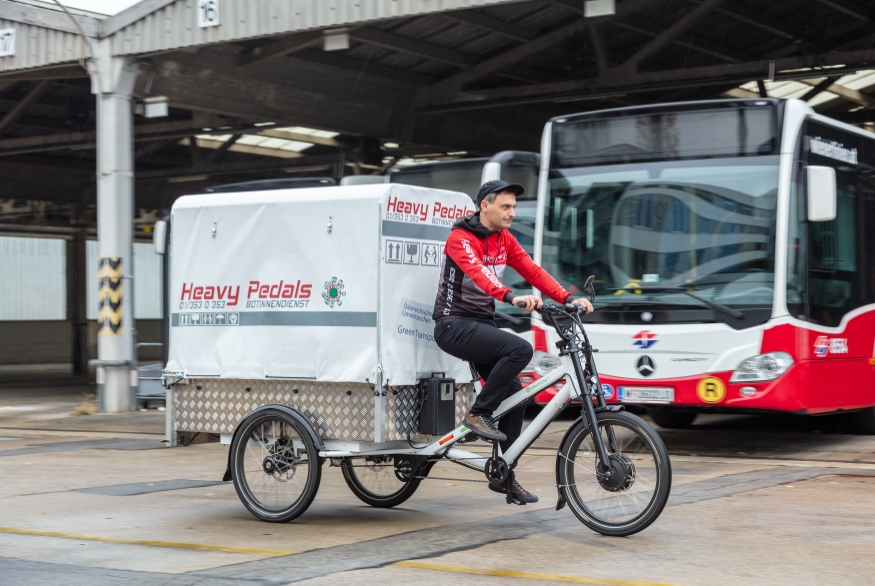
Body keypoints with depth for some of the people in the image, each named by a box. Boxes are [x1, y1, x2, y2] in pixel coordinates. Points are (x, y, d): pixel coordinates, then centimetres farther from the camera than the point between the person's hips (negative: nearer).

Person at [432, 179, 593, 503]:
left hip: (482, 324, 8)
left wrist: (568, 299, -14)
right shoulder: (460, 239, -15)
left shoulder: (504, 239, 9)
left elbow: (533, 271, 0)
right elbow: (477, 273, -34)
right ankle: (479, 413, -14)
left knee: (514, 395, 2)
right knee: (520, 349, -28)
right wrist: (512, 297, -51)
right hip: (454, 325, -8)